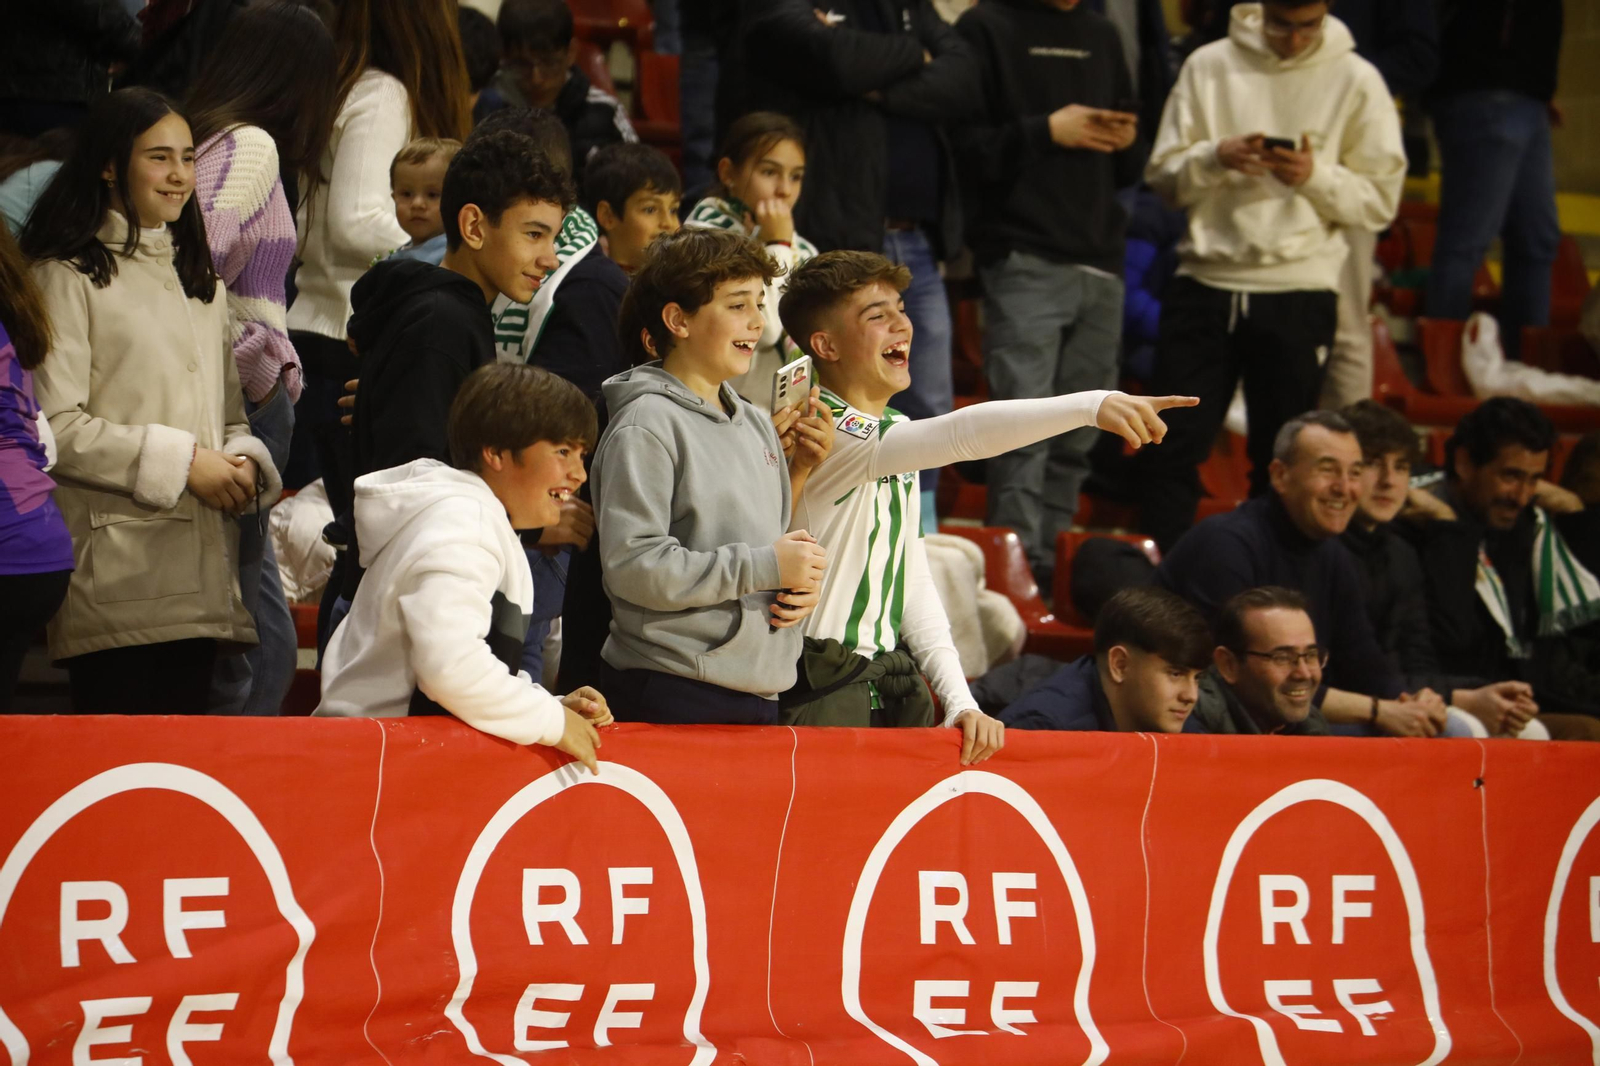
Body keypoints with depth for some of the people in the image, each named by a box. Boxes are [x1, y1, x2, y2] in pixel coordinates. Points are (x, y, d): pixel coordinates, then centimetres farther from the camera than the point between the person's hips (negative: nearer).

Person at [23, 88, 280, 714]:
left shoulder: (199, 280, 24)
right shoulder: (69, 277, -2)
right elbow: (54, 428, -12)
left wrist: (243, 462, 3)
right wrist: (179, 462, -12)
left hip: (200, 565, 7)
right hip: (115, 576, -7)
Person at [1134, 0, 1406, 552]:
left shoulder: (1355, 80, 3)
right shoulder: (1210, 66, 6)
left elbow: (1381, 200, 2)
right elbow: (1163, 176, 6)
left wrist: (1316, 177, -14)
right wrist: (1215, 158, -14)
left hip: (1299, 295, -1)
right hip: (1205, 279, 1)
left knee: (1280, 463, 4)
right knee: (1170, 449, -2)